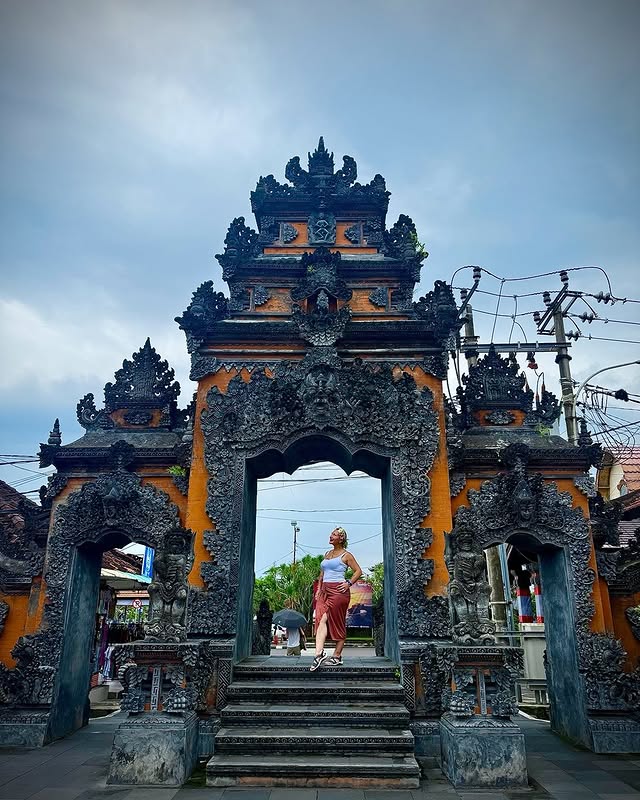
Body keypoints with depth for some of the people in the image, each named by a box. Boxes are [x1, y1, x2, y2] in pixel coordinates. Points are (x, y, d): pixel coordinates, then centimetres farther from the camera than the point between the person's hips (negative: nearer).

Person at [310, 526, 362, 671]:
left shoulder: (346, 555, 0)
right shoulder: (327, 554, 19)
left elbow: (358, 571, 0)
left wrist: (348, 583, -10)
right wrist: (319, 588, 14)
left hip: (338, 591, -6)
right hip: (325, 591, 6)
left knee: (338, 624, -2)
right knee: (320, 620, -11)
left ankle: (337, 656, 7)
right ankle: (319, 653, -20)